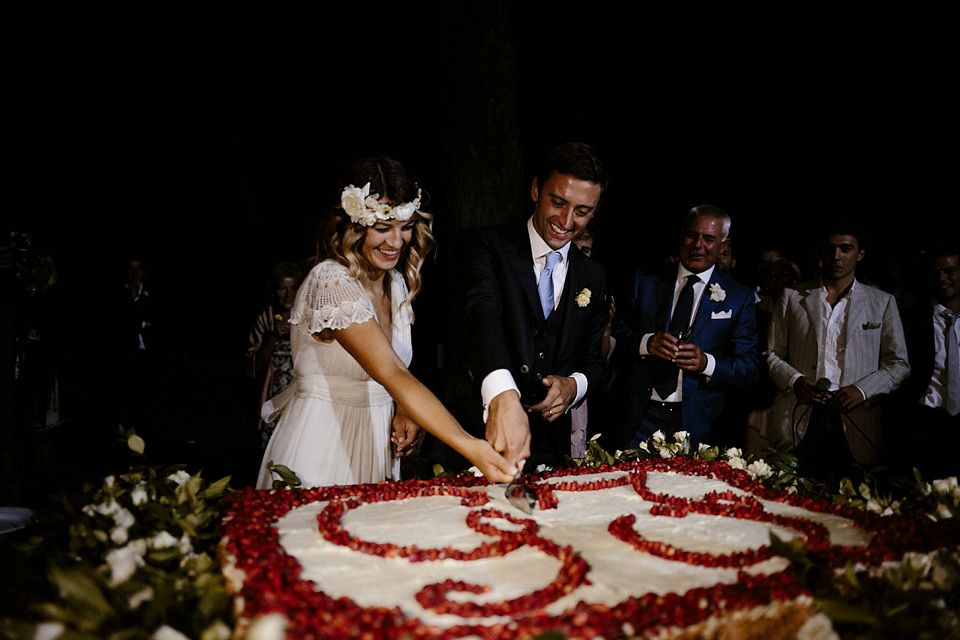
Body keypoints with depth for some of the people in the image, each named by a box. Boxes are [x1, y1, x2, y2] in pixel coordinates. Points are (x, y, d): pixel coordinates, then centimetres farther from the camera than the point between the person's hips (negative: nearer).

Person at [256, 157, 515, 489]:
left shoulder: (397, 282, 2)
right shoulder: (331, 282, -23)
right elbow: (390, 374, -35)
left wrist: (405, 411, -5)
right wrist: (470, 447, -43)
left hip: (376, 443, 7)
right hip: (321, 447, -7)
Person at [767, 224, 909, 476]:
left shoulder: (882, 302, 14)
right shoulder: (792, 297, 14)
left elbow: (898, 365, 11)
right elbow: (772, 354, 13)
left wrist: (862, 390, -6)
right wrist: (795, 380, -6)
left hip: (855, 424, 0)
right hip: (799, 421, 0)